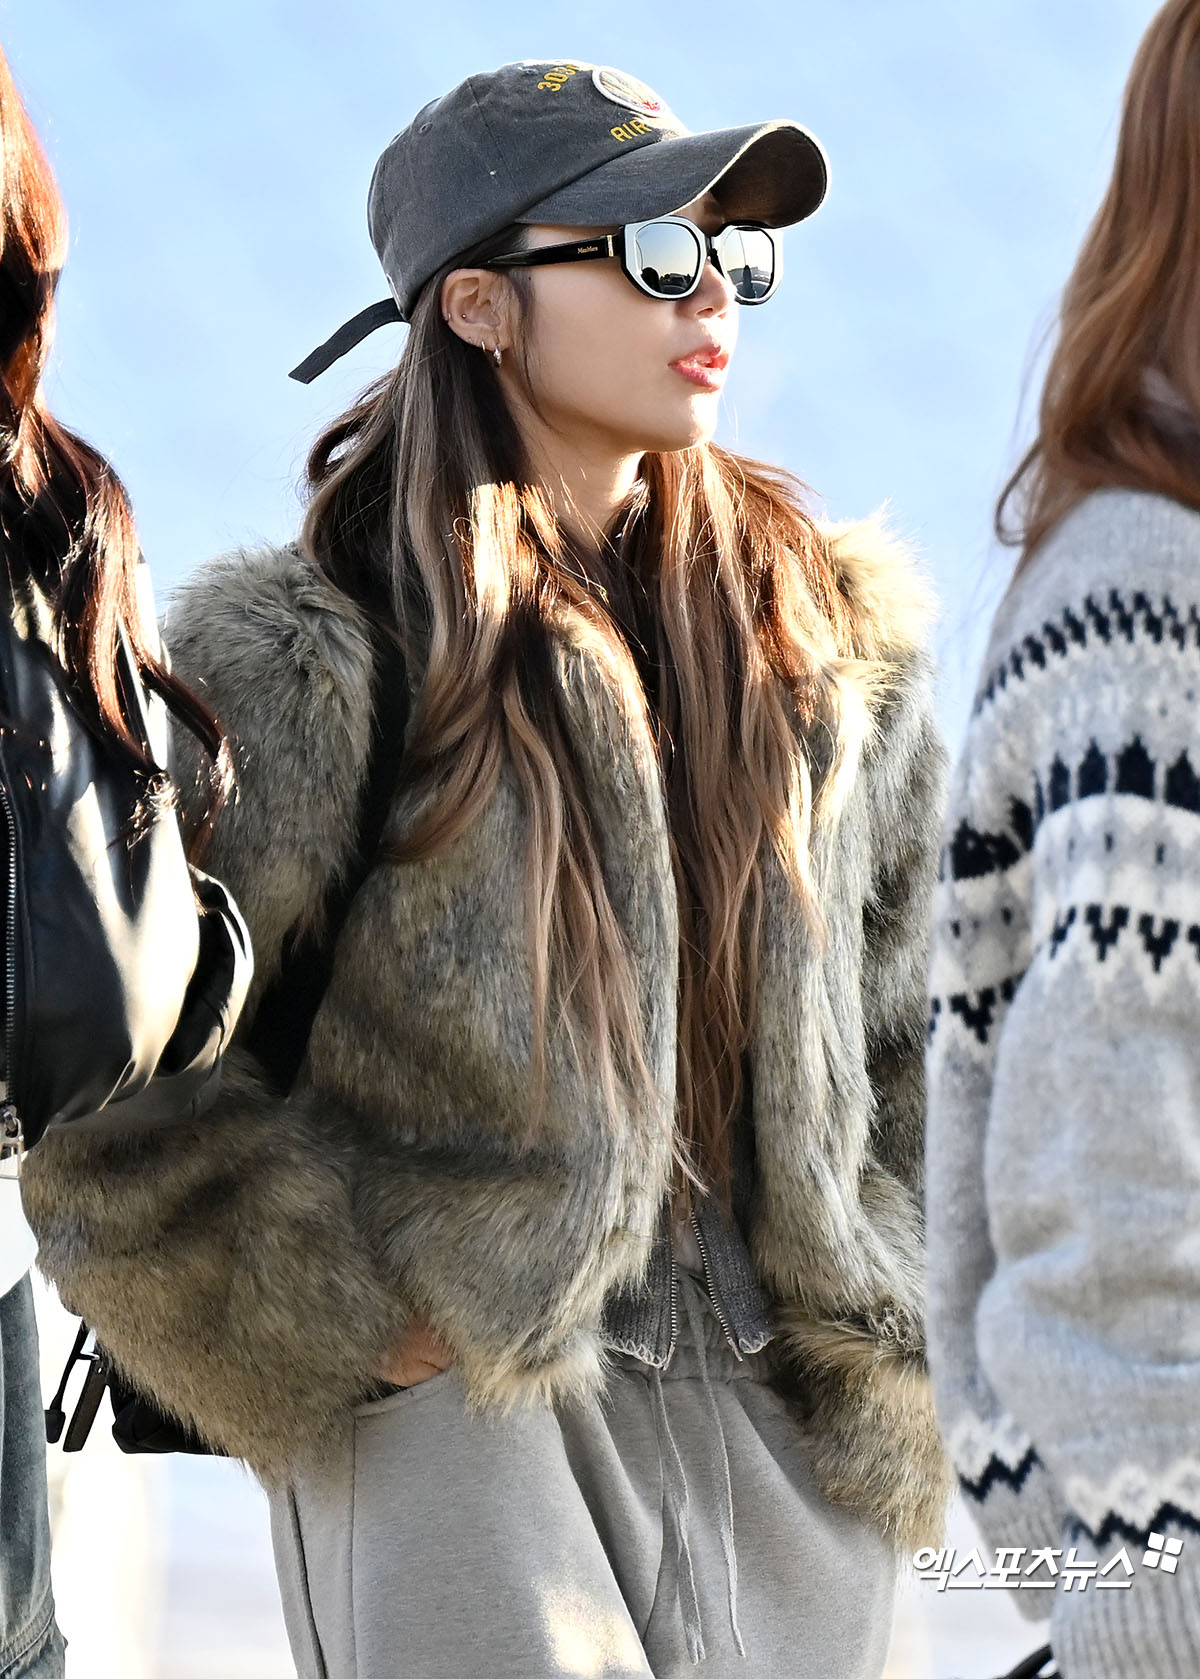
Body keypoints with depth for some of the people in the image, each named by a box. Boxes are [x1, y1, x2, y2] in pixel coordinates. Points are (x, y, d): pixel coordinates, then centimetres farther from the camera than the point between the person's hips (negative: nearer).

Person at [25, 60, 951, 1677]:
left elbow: (919, 1028, 19)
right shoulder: (312, 651, -5)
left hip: (787, 1425, 5)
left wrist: (882, 1340, 10)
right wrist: (357, 1319, -7)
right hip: (463, 1410, -5)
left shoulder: (828, 635, 11)